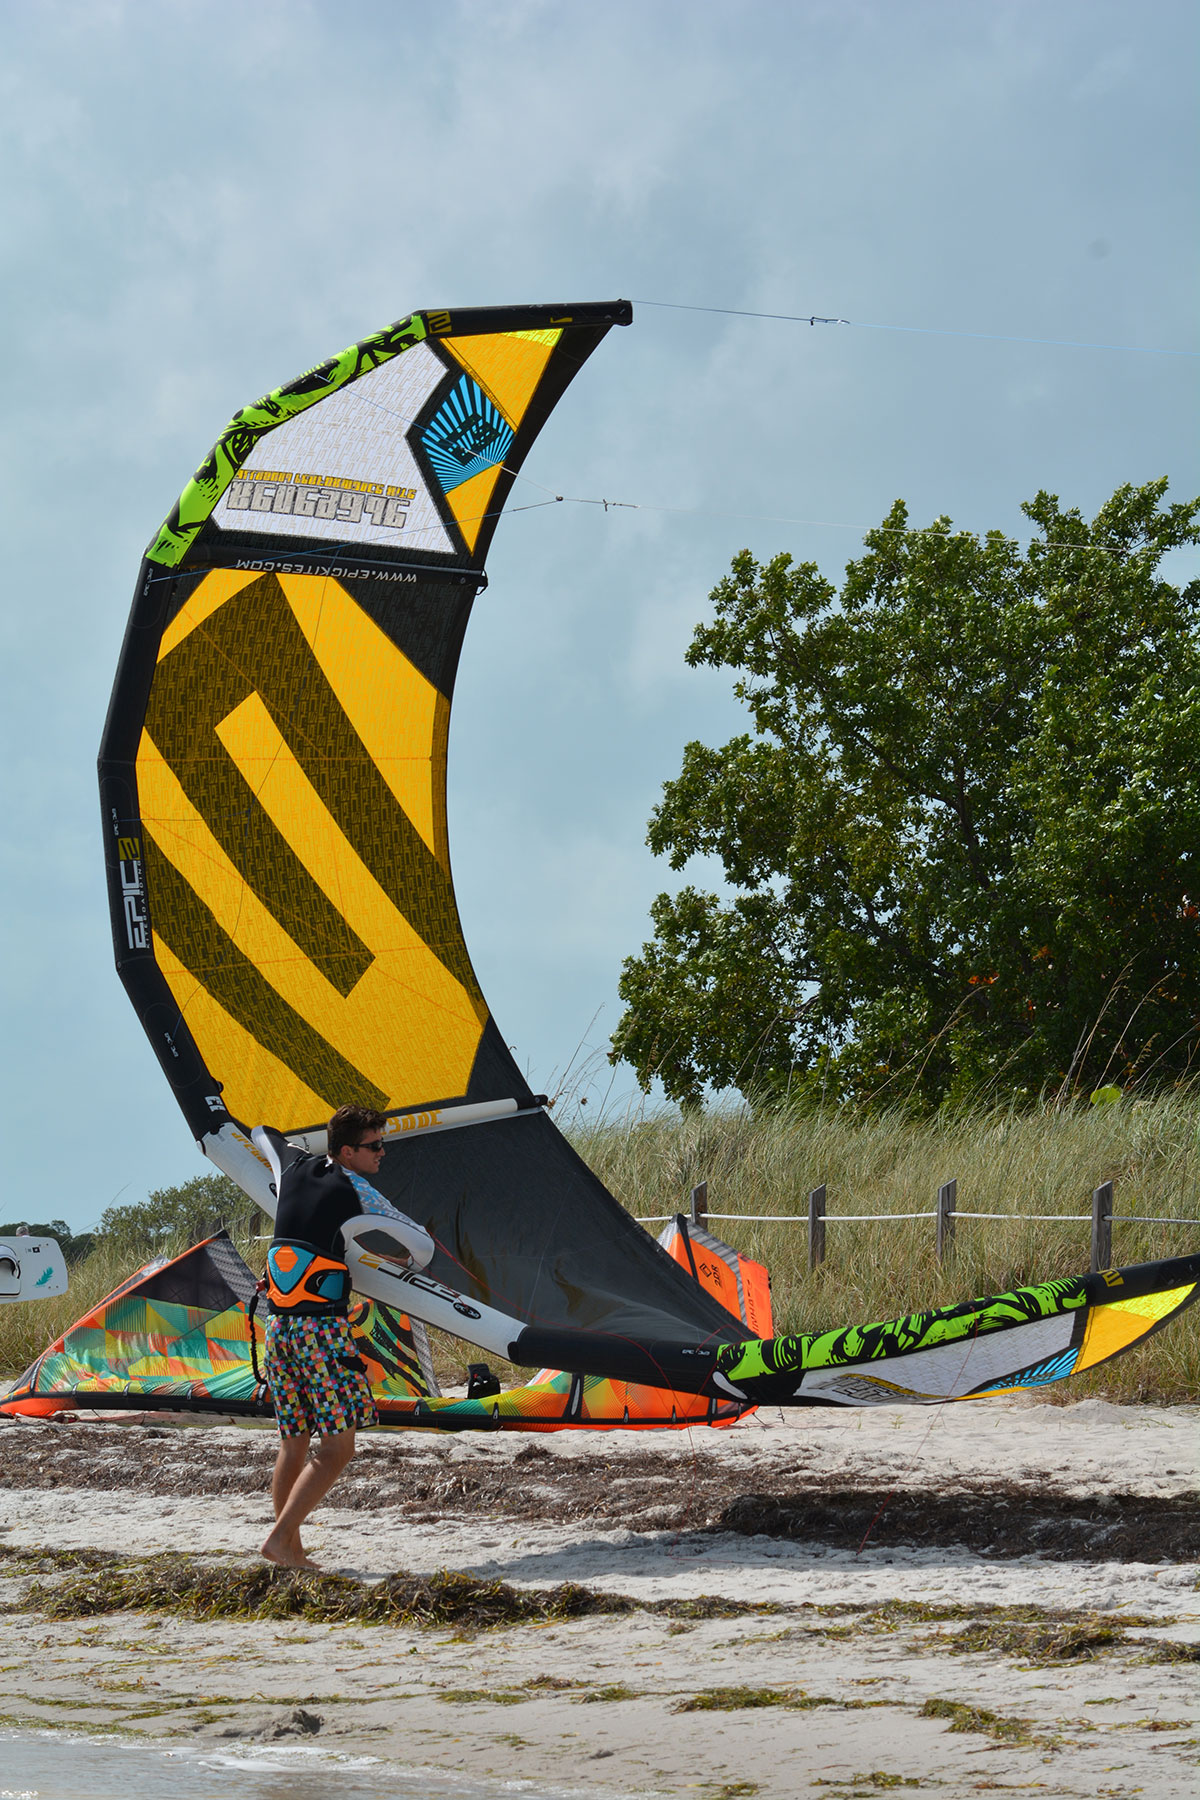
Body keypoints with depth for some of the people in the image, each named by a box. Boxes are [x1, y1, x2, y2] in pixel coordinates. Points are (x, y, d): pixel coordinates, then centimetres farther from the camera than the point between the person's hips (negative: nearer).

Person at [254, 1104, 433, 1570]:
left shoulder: (293, 1168, 12)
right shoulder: (354, 1190, -5)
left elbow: (264, 1136, 36)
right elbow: (423, 1247, -2)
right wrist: (412, 1260, 21)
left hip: (277, 1323, 7)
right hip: (323, 1327, -7)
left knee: (293, 1444, 13)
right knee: (336, 1447, -6)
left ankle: (291, 1549, 13)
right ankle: (281, 1538, -15)